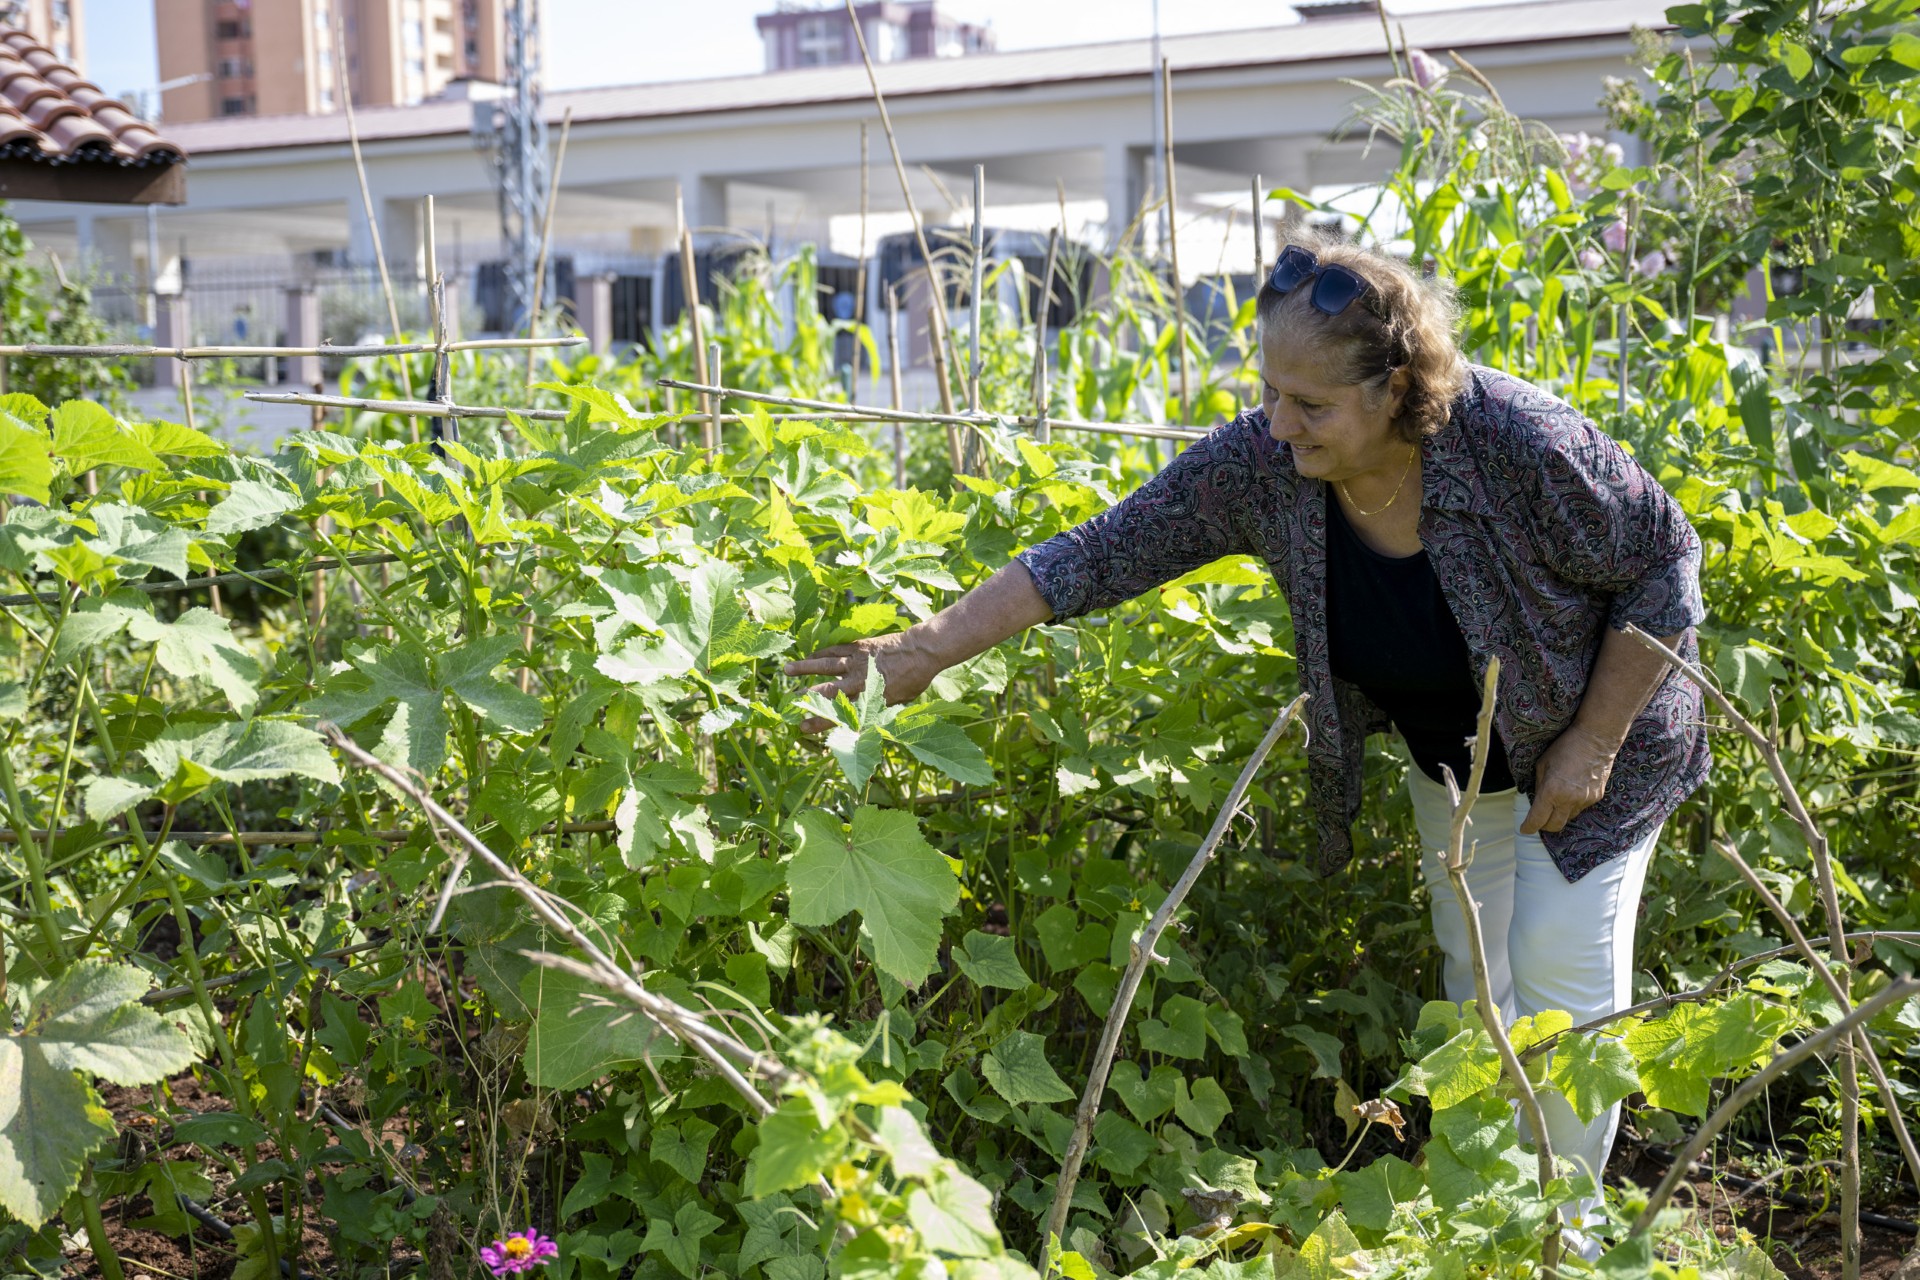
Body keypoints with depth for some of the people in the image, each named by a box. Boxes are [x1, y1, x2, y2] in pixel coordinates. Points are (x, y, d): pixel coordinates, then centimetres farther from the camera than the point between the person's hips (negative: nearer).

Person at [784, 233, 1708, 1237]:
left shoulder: (1515, 439, -34)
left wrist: (1590, 747, -20)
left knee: (1562, 990, -3)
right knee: (1475, 987, 9)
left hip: (1580, 752, -3)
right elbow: (1100, 554, -20)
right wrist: (923, 651, -24)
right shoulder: (1259, 463, -24)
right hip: (1451, 768, 4)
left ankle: (1566, 1222, 19)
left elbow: (1662, 566, -20)